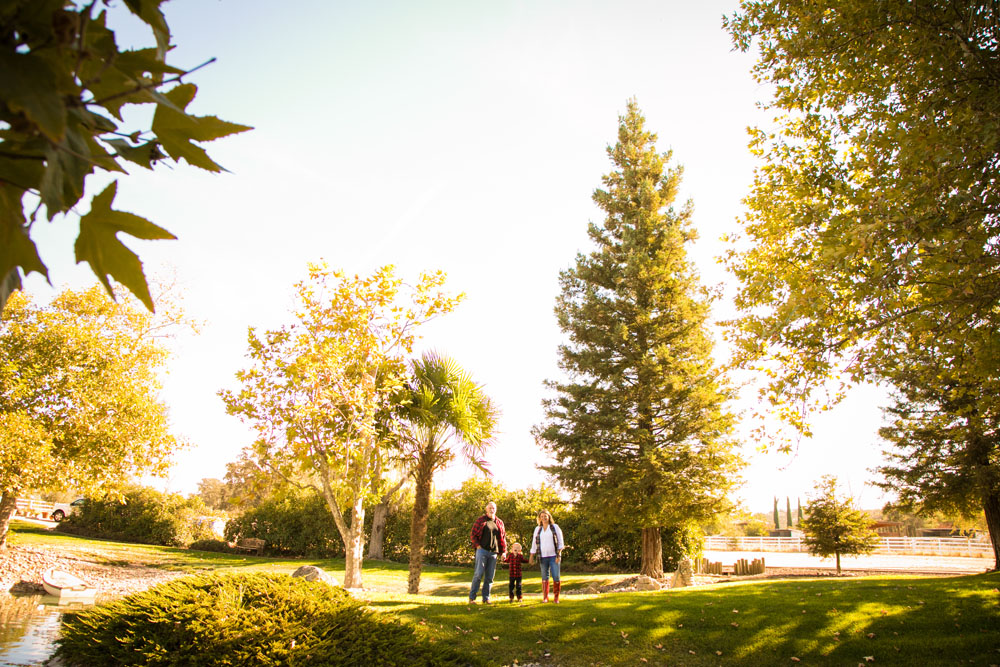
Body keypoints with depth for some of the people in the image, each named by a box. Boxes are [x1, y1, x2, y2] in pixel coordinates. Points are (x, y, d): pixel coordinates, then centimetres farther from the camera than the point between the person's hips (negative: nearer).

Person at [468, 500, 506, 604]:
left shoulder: (499, 522, 13)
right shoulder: (480, 520, 3)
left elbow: (503, 537, 15)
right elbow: (473, 534, 4)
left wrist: (504, 551, 8)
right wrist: (477, 545, -8)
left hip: (493, 553, 4)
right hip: (482, 550, -4)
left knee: (490, 576, 5)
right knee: (479, 574, -8)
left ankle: (486, 598, 13)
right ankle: (471, 597, -1)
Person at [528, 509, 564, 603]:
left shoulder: (555, 527, 4)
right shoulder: (537, 529, 11)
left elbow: (560, 542, 1)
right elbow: (534, 543, 16)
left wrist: (559, 555, -8)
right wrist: (531, 556, 14)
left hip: (554, 556, -2)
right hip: (543, 557, 2)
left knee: (556, 577, -6)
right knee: (544, 577, 5)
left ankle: (556, 597, 5)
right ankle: (545, 597, 14)